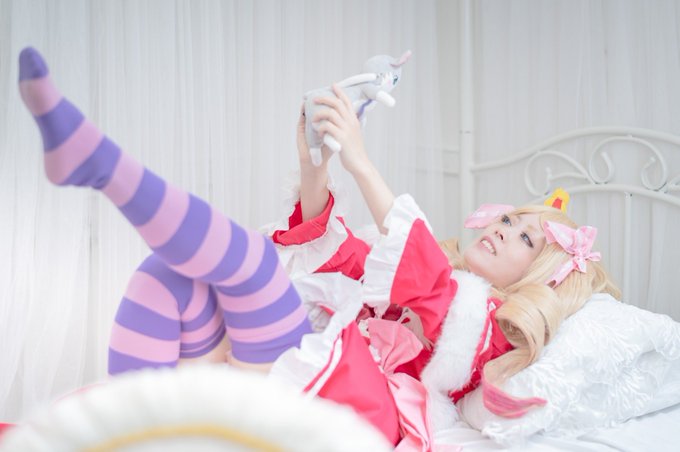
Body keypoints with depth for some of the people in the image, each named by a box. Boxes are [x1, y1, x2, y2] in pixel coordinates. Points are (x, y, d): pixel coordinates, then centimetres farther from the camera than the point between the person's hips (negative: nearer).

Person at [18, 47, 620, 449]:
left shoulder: (495, 322, 8)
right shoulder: (443, 268, 31)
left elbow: (428, 283, -16)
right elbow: (335, 252, 21)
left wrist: (360, 162, -22)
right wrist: (314, 165, 3)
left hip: (339, 397, -7)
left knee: (241, 252, -24)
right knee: (173, 267, -12)